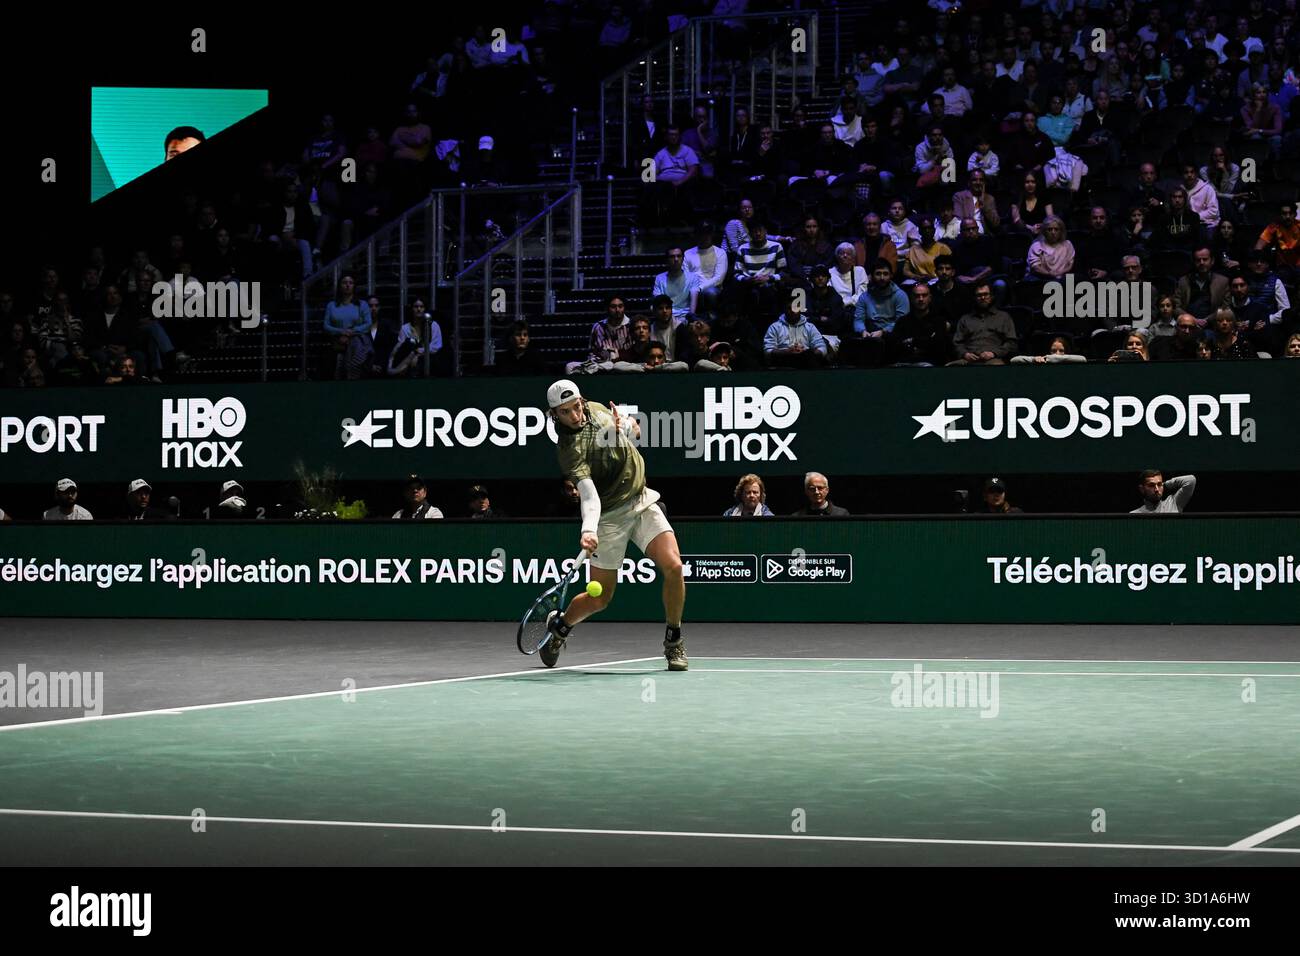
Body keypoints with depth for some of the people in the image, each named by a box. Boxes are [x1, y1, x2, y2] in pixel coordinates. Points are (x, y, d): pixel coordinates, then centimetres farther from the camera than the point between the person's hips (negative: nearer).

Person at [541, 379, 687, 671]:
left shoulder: (596, 409, 0)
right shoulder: (569, 450, -21)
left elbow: (634, 432, 20)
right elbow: (589, 493, -33)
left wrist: (628, 427, -4)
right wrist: (589, 530, -49)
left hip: (643, 502, 5)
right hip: (610, 516, -5)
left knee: (673, 567, -16)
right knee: (599, 599, 2)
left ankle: (673, 642, 4)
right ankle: (558, 626, 36)